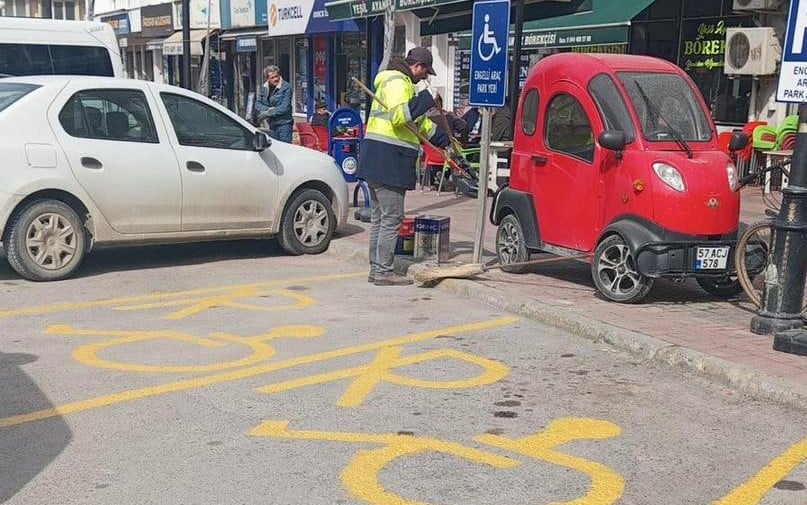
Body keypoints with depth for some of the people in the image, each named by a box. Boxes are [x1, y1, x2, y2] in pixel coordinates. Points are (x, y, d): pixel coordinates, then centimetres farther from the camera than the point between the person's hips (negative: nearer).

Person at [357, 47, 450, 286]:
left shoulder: (401, 82, 25)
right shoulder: (397, 81, -9)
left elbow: (417, 120, 32)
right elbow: (398, 115, -25)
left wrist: (442, 138, 31)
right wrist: (427, 99, -19)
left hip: (376, 159, 11)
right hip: (388, 159, -11)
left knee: (379, 217, 14)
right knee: (391, 218, -6)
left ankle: (375, 268, 20)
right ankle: (383, 271, -2)